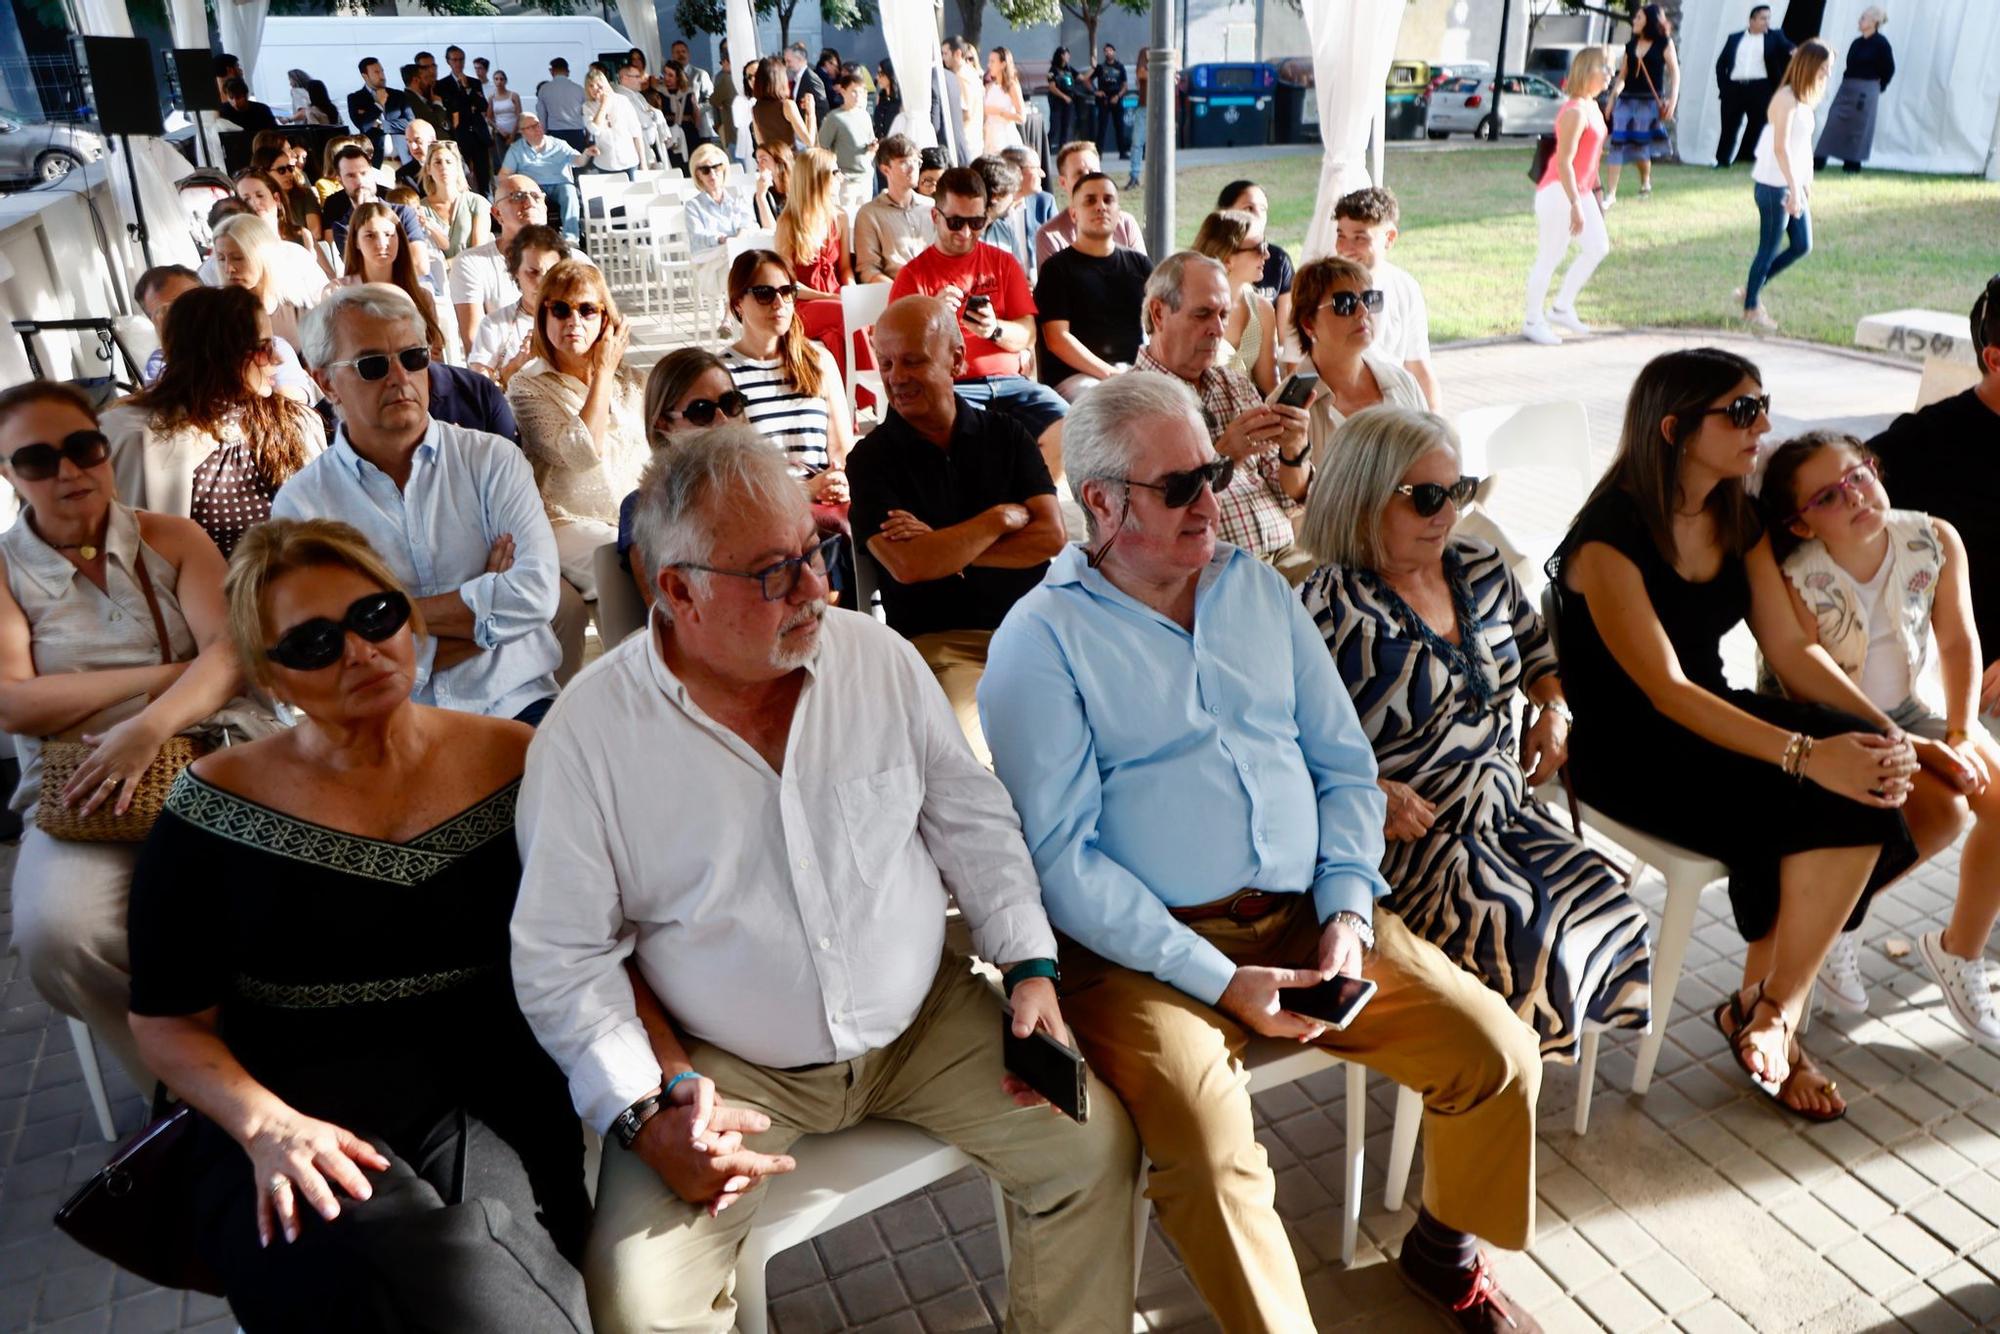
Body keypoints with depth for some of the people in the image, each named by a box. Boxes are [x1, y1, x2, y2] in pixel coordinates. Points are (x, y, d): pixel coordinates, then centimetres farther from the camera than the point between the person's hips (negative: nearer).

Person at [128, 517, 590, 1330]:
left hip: (489, 1103, 1)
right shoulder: (218, 804, 2)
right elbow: (168, 1023, 6)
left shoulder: (516, 766, 3)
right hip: (292, 1119, 0)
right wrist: (268, 1126, -13)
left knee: (492, 1258, -31)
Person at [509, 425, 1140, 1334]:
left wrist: (1031, 964, -5)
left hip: (924, 1020, 3)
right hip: (728, 1067, -2)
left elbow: (971, 816, 5)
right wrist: (642, 1111, -18)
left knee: (1093, 1143, -5)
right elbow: (561, 955, -8)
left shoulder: (880, 656, -5)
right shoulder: (588, 734, -14)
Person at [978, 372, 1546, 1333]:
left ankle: (1446, 1248, 26)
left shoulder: (1258, 589, 13)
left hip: (1307, 915, 6)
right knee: (1212, 1154, -28)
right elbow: (1061, 856, -13)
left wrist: (1348, 910, -4)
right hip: (1147, 951, -5)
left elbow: (1345, 766, 12)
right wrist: (1218, 978, -17)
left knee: (1499, 1053, -4)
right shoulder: (1042, 639, -6)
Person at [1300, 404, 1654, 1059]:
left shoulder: (1480, 567, 10)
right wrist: (1370, 791, -26)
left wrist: (1554, 708, 9)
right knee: (1520, 931, -25)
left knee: (1609, 911, -10)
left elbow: (1535, 644, 28)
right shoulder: (1332, 610, -14)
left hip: (1504, 808, 8)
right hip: (1406, 832, -7)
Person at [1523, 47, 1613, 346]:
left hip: (1579, 191, 10)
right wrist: (1575, 205, -25)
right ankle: (1533, 322, 9)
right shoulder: (1575, 111, -18)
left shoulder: (1592, 107, 12)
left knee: (1598, 247, 10)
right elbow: (1564, 161, -23)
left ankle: (1563, 308, 19)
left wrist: (1593, 192, 22)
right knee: (1550, 258, -2)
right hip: (1559, 192, -10)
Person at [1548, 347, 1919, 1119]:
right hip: (1627, 749, -8)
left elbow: (1790, 647, 3)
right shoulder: (1611, 535, -18)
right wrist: (1803, 753, -33)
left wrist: (1883, 729, -13)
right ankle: (1772, 1015, -4)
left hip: (1714, 717, 8)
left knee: (1871, 784, -18)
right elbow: (1664, 688, -25)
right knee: (1831, 805, -24)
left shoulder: (1737, 519, 7)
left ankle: (1765, 1007, -5)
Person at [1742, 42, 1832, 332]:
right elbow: (1781, 147, -22)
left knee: (1802, 246, 10)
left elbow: (1805, 144, 17)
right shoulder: (1787, 99, -16)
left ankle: (1752, 290, 22)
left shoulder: (1806, 99, 12)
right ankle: (1751, 308, 14)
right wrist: (1794, 188, -23)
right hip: (1774, 185, -9)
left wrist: (1807, 184, 16)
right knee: (1769, 249, 1)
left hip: (1793, 184, 9)